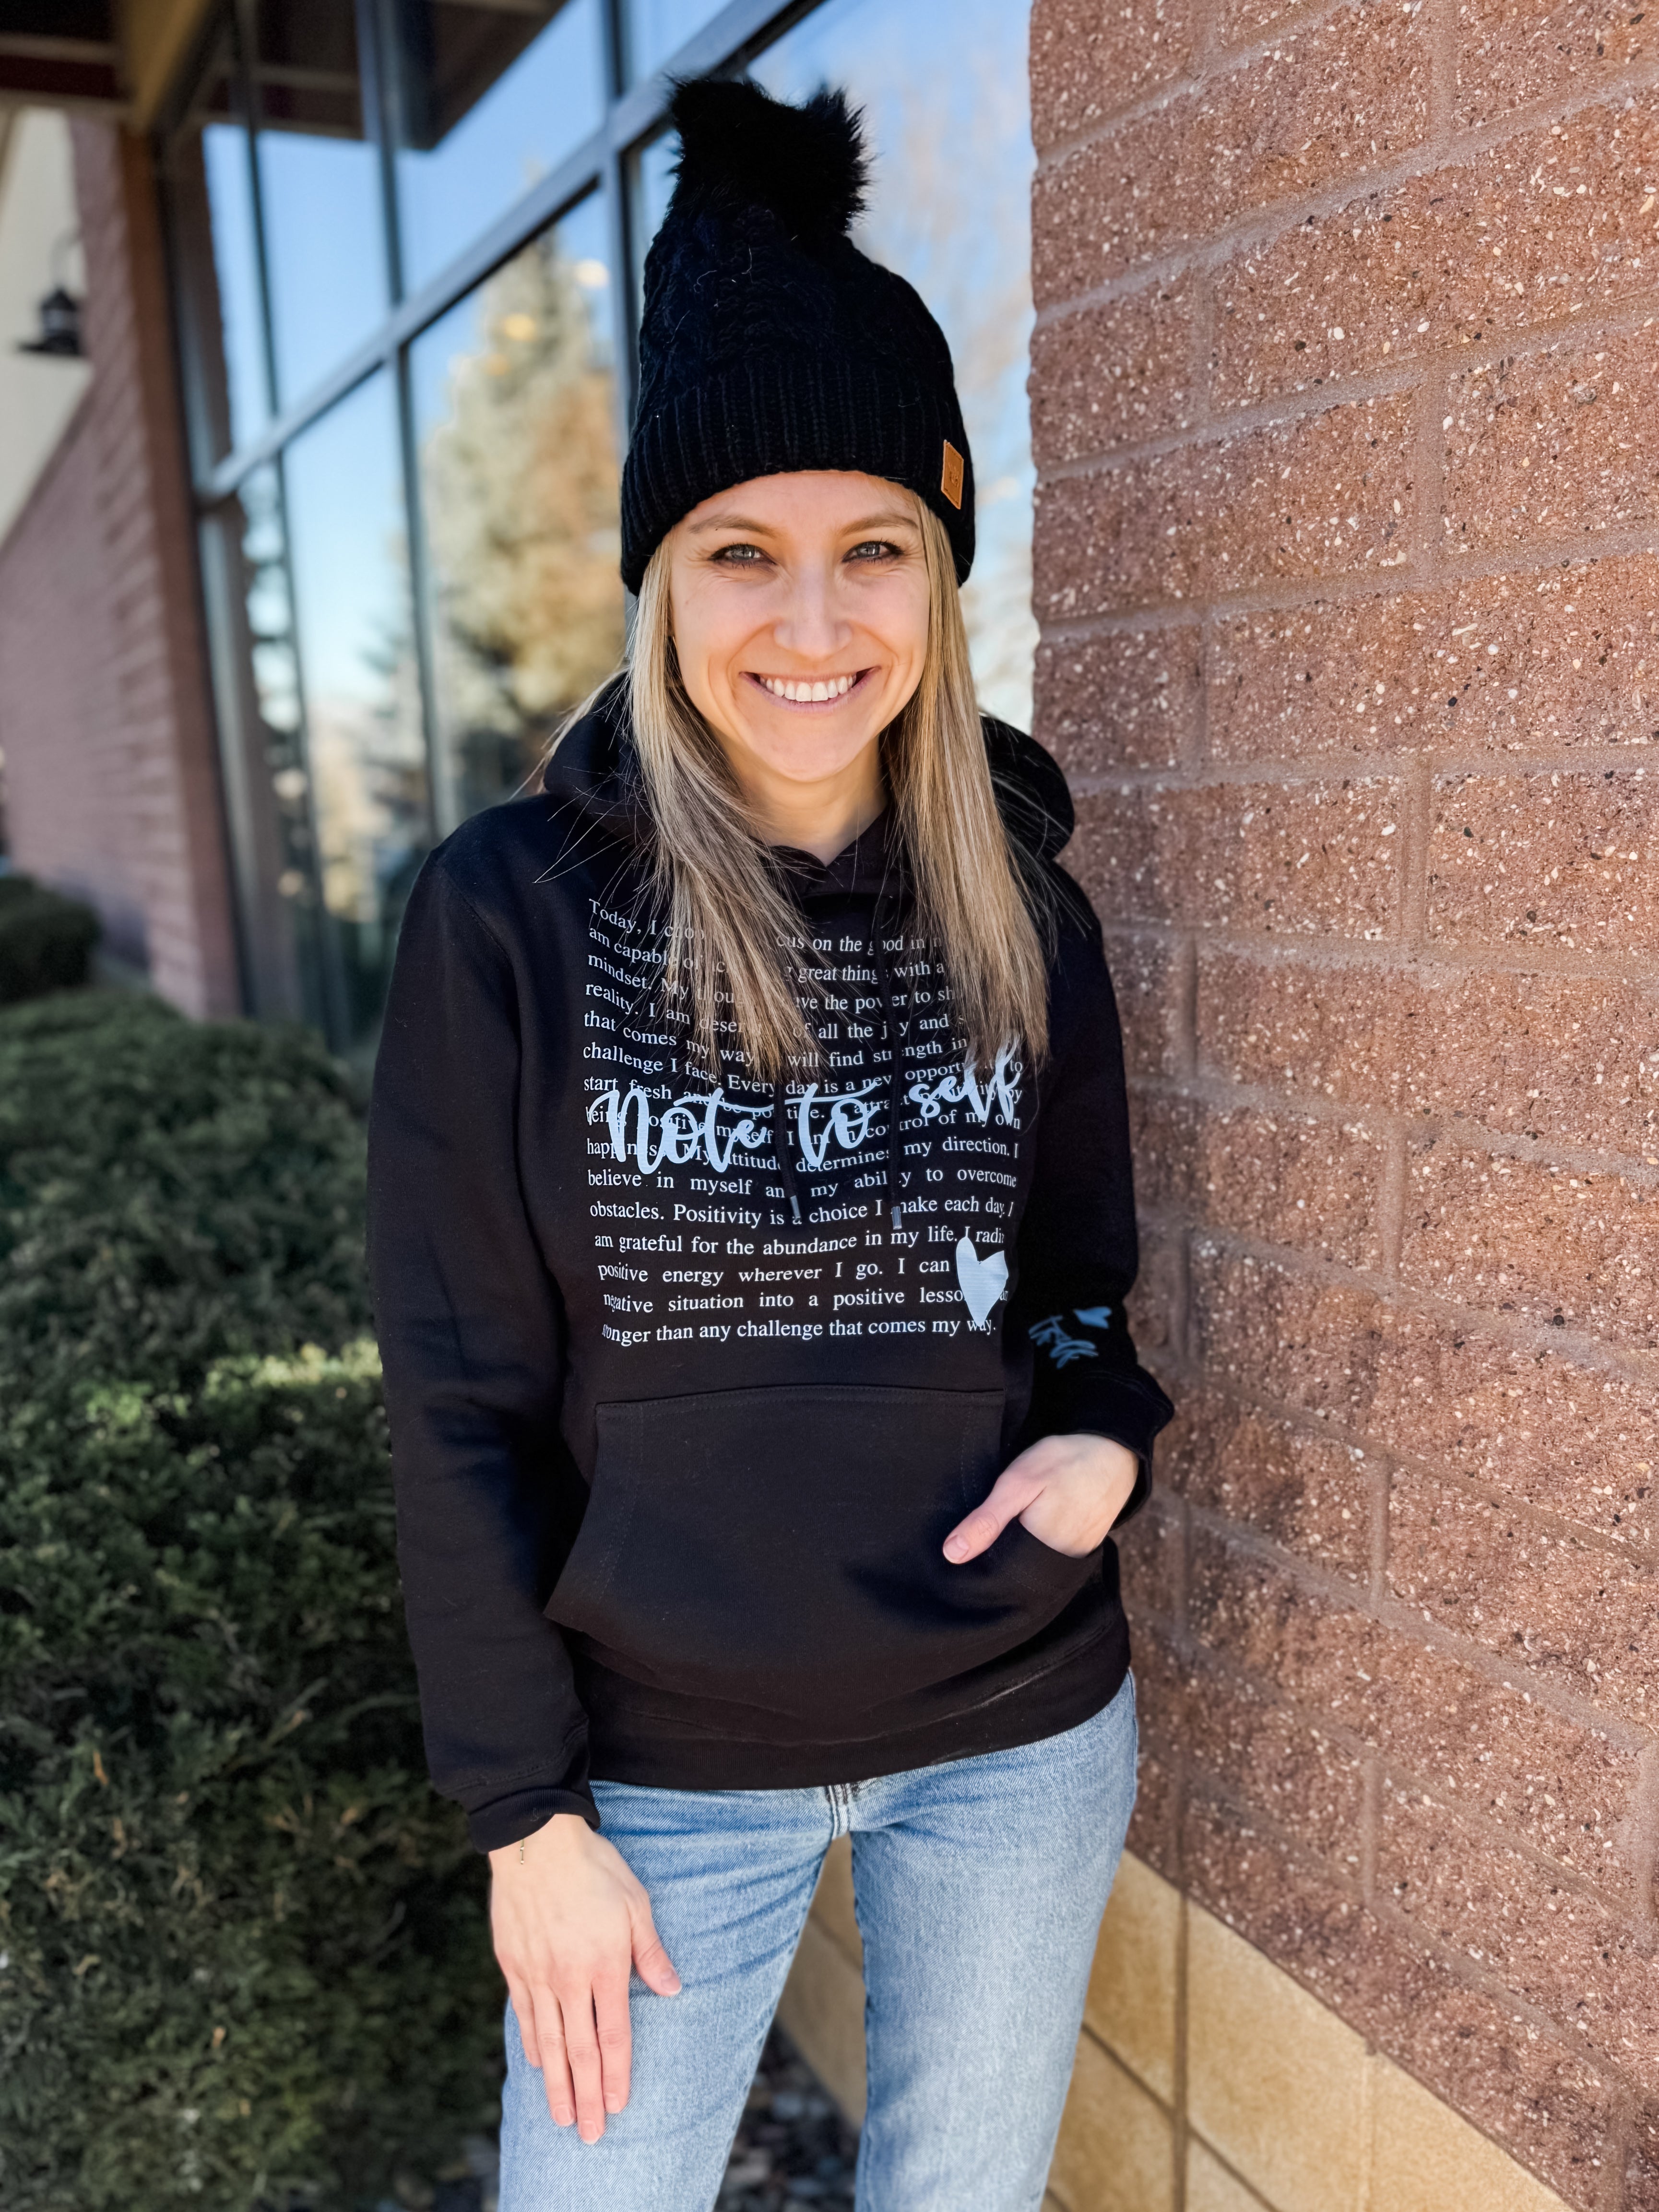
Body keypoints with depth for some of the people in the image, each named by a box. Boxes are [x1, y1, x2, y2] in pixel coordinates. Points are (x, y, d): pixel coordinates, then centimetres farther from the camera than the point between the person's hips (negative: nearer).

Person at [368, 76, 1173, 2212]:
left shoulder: (1018, 910, -5)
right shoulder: (510, 914, -13)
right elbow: (459, 1399, -9)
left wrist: (1101, 1434, -12)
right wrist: (528, 1812, -7)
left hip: (1017, 1738, 3)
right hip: (663, 1762, -2)